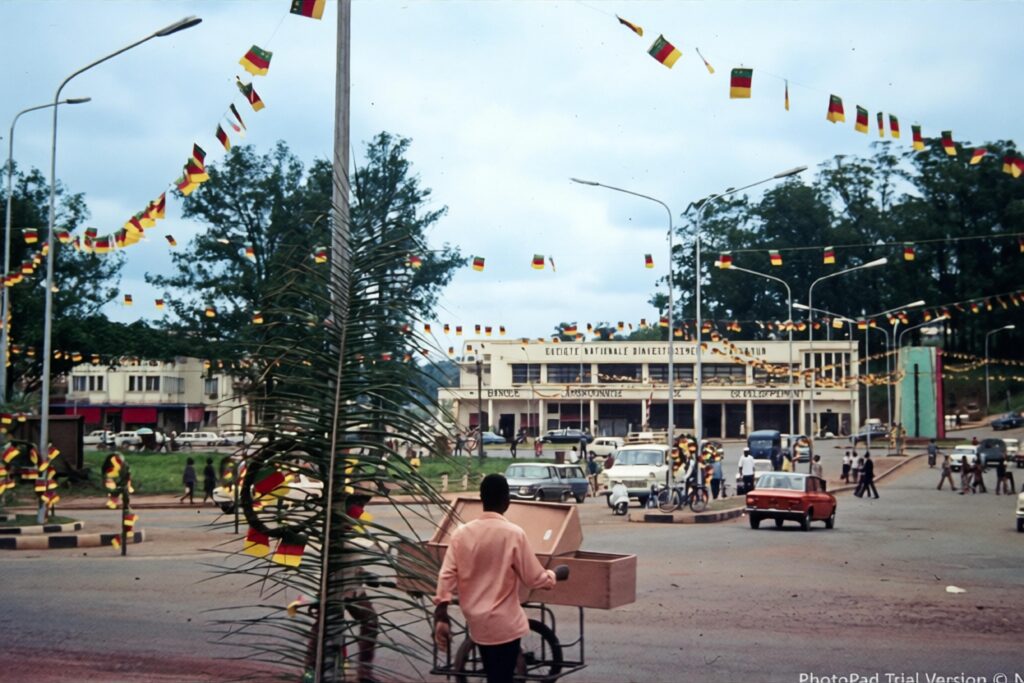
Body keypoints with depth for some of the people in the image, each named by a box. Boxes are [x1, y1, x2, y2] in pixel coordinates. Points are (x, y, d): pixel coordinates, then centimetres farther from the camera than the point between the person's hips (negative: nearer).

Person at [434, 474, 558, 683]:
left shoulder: (461, 533, -3)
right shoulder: (514, 534, -15)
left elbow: (447, 576, -5)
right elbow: (533, 578, -7)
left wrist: (441, 616, -1)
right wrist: (552, 576, 14)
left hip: (477, 622, 5)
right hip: (504, 623, -5)